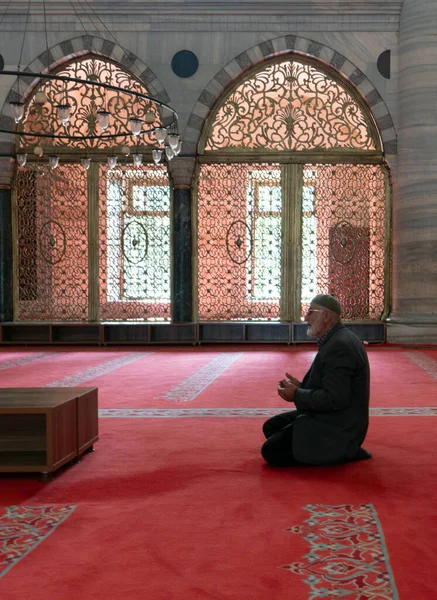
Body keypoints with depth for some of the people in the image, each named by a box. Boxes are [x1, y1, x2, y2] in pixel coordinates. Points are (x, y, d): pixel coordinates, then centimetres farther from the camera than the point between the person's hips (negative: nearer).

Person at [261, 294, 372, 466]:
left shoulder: (340, 346, -23)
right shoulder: (337, 340, 10)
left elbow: (334, 399, -27)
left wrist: (297, 395, -16)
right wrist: (301, 386, 3)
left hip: (336, 428, -11)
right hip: (332, 419, 11)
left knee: (272, 451, -12)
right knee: (271, 427, 15)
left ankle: (340, 452, -5)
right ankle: (340, 450, 10)